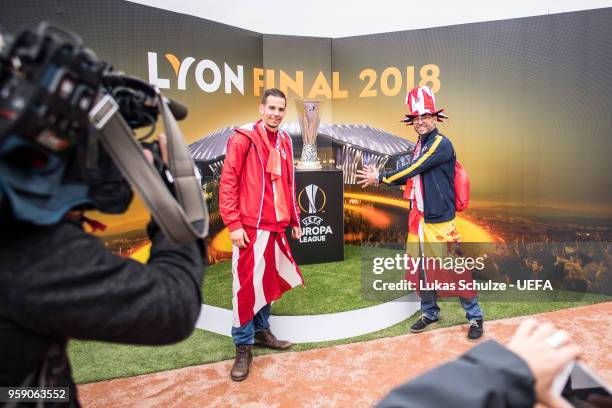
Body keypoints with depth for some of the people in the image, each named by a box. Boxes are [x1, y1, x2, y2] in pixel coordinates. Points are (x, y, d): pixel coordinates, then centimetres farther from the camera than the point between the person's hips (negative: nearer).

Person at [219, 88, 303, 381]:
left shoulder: (284, 141, 12)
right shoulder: (243, 139, -8)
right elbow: (227, 182, -11)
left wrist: (294, 220, 17)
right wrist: (233, 224, -16)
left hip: (276, 225, 7)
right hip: (250, 226, -7)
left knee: (269, 279, 15)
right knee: (247, 283, -2)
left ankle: (262, 331, 32)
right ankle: (243, 346, 11)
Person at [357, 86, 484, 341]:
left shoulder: (441, 143, -13)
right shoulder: (419, 146, 12)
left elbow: (413, 170, -18)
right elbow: (412, 176, 16)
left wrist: (380, 178, -9)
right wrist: (379, 177, 3)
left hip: (439, 219, -8)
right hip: (418, 217, 8)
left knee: (453, 270, -1)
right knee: (422, 268, 14)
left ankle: (475, 317, 16)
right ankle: (429, 312, 31)